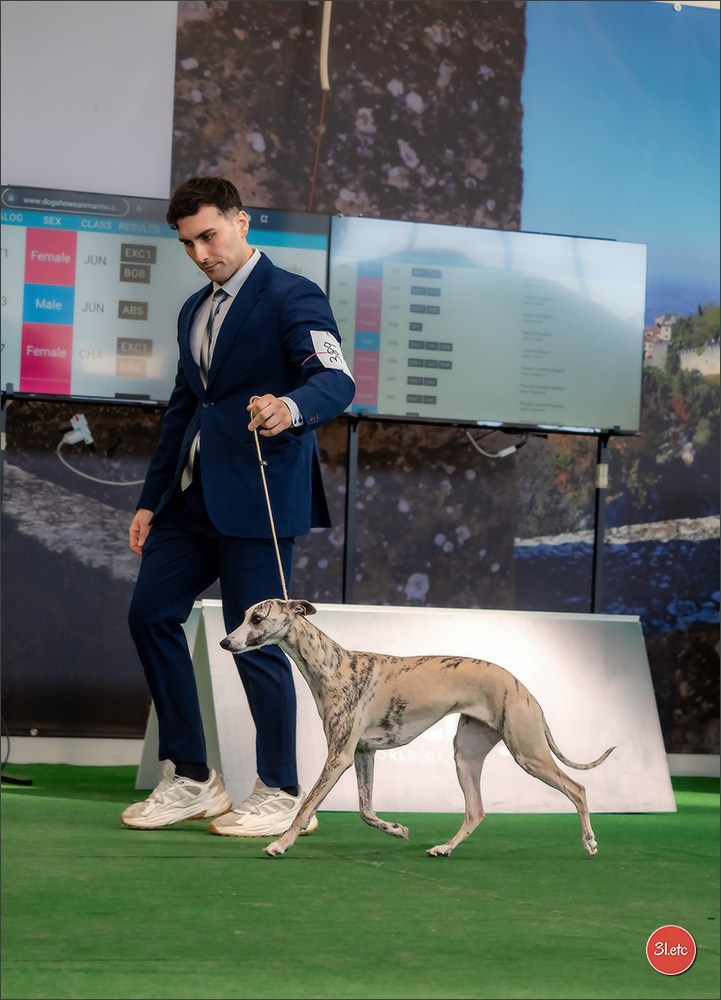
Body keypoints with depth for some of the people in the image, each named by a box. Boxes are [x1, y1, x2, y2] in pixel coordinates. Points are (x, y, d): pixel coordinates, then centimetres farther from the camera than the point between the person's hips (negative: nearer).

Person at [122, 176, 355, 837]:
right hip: (193, 495, 8)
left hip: (257, 497, -8)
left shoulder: (292, 298, -6)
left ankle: (281, 794, 7)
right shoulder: (194, 311, 19)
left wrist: (292, 406, -43)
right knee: (151, 614, 2)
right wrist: (151, 501, 20)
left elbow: (337, 380, -21)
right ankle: (191, 779, 12)